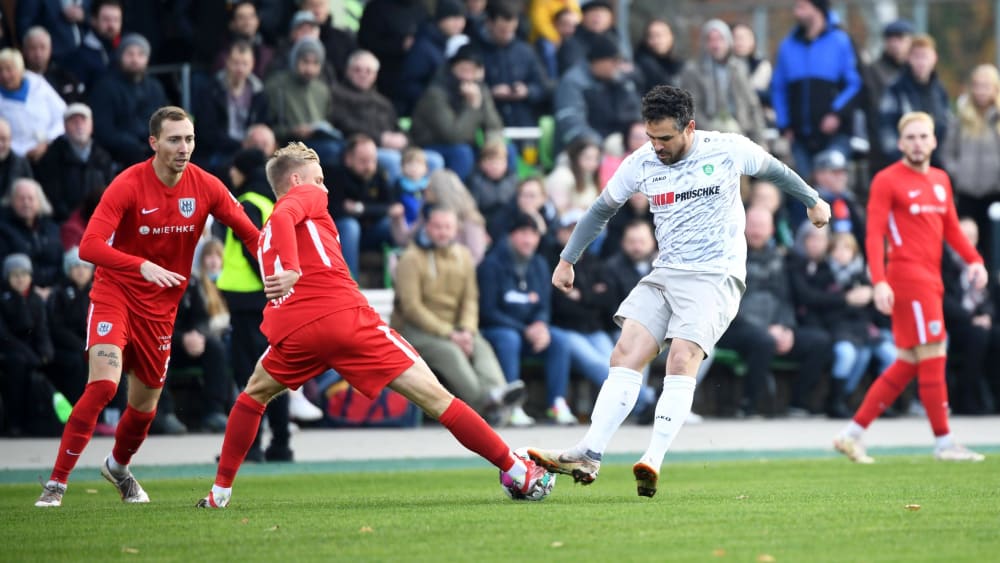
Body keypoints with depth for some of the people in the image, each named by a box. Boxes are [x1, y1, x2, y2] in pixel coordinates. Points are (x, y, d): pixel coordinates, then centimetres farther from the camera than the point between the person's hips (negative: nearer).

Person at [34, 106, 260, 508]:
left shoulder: (205, 187, -7)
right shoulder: (127, 185, -19)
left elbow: (249, 232, 1)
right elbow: (88, 246, -28)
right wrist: (143, 266, -43)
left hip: (161, 305, 4)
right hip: (115, 292, -4)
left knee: (145, 405, 12)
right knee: (103, 384, -24)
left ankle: (118, 467, 45)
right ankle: (56, 483, -16)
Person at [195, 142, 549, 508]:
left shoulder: (265, 236, 32)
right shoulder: (307, 196, 12)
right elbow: (282, 217, -11)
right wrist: (292, 269, -22)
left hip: (294, 332, 6)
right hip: (344, 316, -6)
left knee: (255, 395, 35)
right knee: (434, 397, -5)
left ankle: (221, 491, 30)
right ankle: (517, 471, -8)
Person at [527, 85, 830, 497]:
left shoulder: (729, 151, -5)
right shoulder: (641, 164, 3)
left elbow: (773, 169, 15)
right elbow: (602, 209, 18)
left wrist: (813, 201, 29)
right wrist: (567, 259, 21)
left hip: (716, 276, -4)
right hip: (665, 274, 4)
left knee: (682, 359, -23)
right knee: (626, 353, -12)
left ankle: (654, 459, -32)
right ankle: (588, 455, -18)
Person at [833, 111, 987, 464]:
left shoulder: (940, 180, 16)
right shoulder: (887, 181, -5)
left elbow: (951, 228, 20)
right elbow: (874, 235, -11)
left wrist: (974, 260, 2)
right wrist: (879, 282, -22)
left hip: (931, 281, 8)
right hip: (908, 278, -8)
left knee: (908, 364, 9)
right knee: (933, 357, -7)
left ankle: (852, 434, 14)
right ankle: (944, 443, 0)